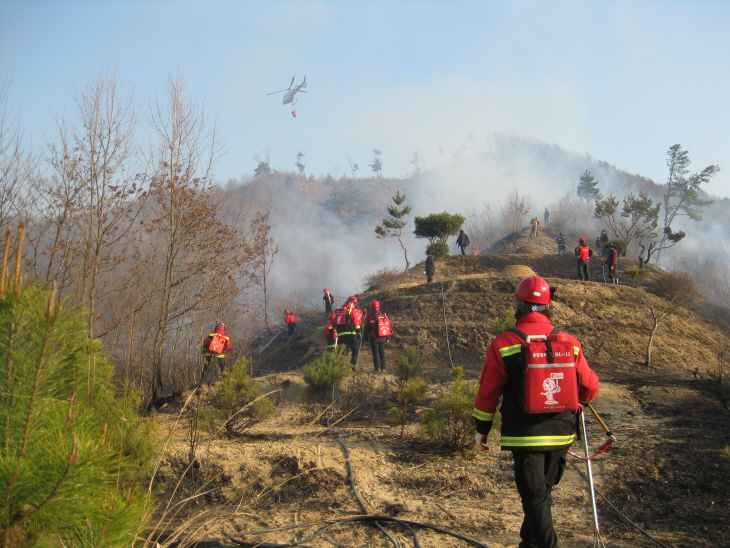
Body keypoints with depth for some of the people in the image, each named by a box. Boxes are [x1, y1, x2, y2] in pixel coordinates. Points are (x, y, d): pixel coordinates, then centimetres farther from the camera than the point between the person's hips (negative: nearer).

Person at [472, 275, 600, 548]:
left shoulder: (503, 344, -9)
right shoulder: (569, 342, 0)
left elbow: (488, 392, -5)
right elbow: (590, 388, 6)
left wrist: (482, 429, 8)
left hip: (525, 435, -4)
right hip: (561, 434, 4)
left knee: (535, 497, 2)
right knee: (542, 491, 20)